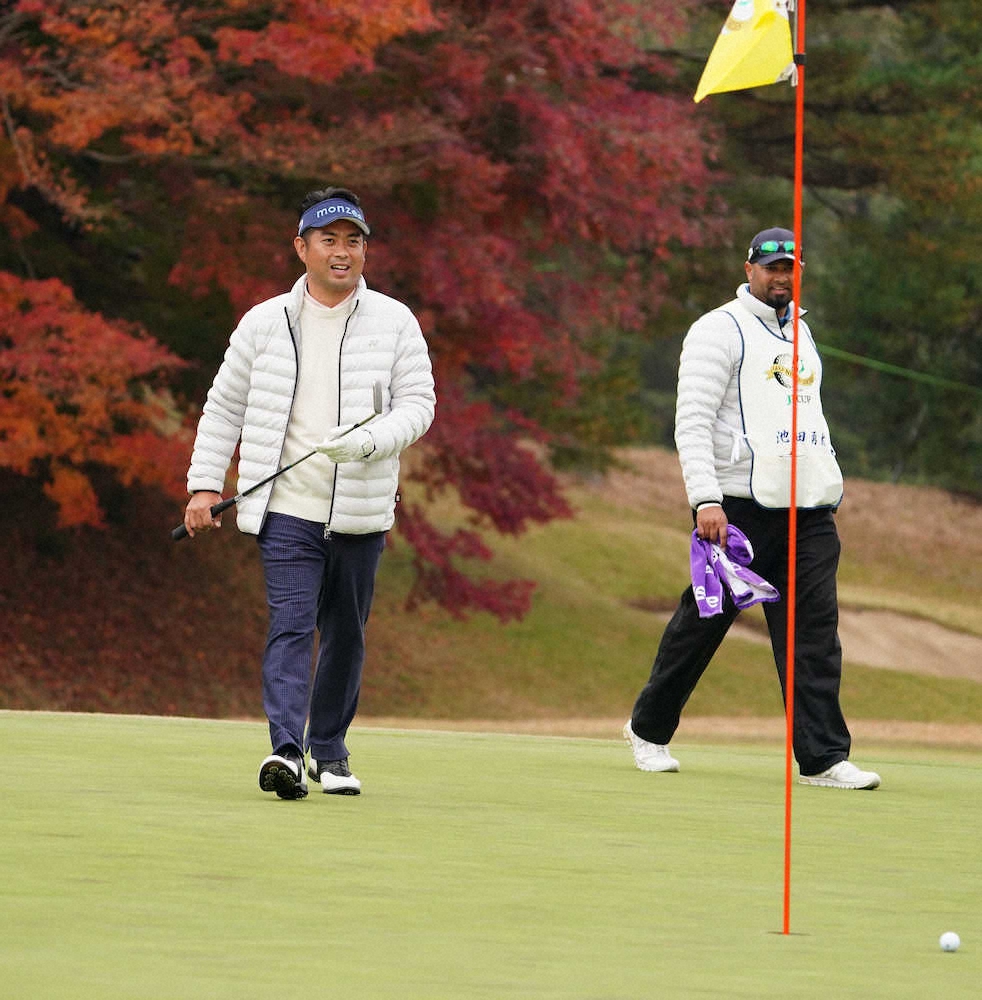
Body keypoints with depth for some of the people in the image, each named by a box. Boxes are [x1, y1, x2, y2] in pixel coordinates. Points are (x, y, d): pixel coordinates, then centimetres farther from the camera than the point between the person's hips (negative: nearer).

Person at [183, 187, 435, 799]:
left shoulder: (395, 323, 4)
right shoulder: (264, 324, 6)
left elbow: (418, 403, 1)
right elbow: (225, 406, 12)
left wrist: (369, 440, -18)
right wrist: (205, 484, 5)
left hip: (362, 512, 1)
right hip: (289, 507, -1)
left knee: (345, 633, 9)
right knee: (291, 626, -14)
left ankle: (329, 749, 24)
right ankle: (287, 750, -24)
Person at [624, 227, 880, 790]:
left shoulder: (798, 333, 20)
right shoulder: (720, 330, -3)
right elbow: (693, 421, -11)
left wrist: (831, 487, 18)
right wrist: (706, 499, -21)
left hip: (809, 510, 6)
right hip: (739, 505, -6)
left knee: (815, 627, -5)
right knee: (703, 621, 1)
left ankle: (823, 758, -9)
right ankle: (649, 729, 21)